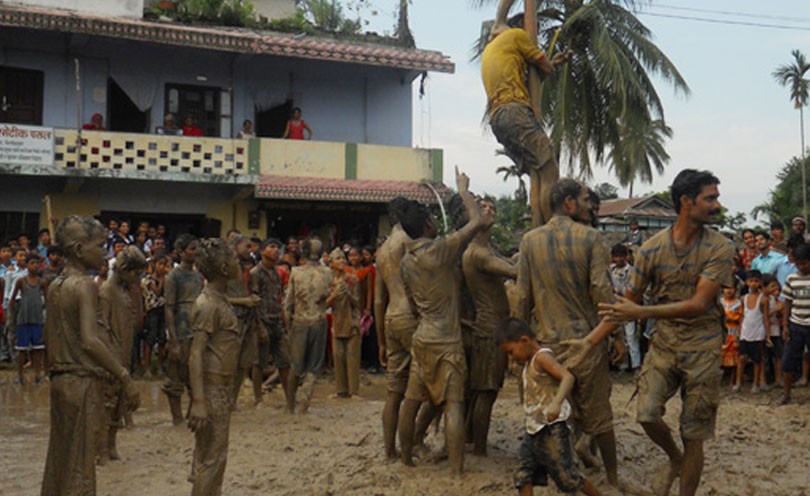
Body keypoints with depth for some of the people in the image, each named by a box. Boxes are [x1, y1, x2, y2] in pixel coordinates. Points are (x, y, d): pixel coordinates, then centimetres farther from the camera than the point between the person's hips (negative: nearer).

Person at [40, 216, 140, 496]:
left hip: (60, 380, 8)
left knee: (58, 458, 16)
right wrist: (126, 379, -24)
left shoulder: (55, 286, 10)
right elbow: (90, 341, -25)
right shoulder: (85, 285, -15)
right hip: (82, 381, -8)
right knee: (79, 462, 0)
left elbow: (49, 335, 16)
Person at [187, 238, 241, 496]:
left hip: (222, 390, 9)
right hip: (212, 390, -9)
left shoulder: (219, 300, 12)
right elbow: (196, 354, -24)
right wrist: (198, 402, -30)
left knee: (210, 456, 15)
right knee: (211, 458, -4)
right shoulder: (208, 304, -17)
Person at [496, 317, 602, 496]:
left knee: (568, 476, -1)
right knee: (523, 477, 6)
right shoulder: (529, 363, 14)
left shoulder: (542, 357, -16)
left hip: (551, 429, -9)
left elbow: (567, 377, -30)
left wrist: (556, 403, -46)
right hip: (534, 429, 9)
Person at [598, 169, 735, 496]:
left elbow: (699, 304, -20)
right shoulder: (652, 248, -4)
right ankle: (675, 460, 19)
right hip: (663, 342, 2)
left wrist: (640, 313, -29)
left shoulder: (720, 248, -10)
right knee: (646, 414, -14)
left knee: (693, 435, 4)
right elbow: (630, 299, 5)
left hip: (702, 348, -1)